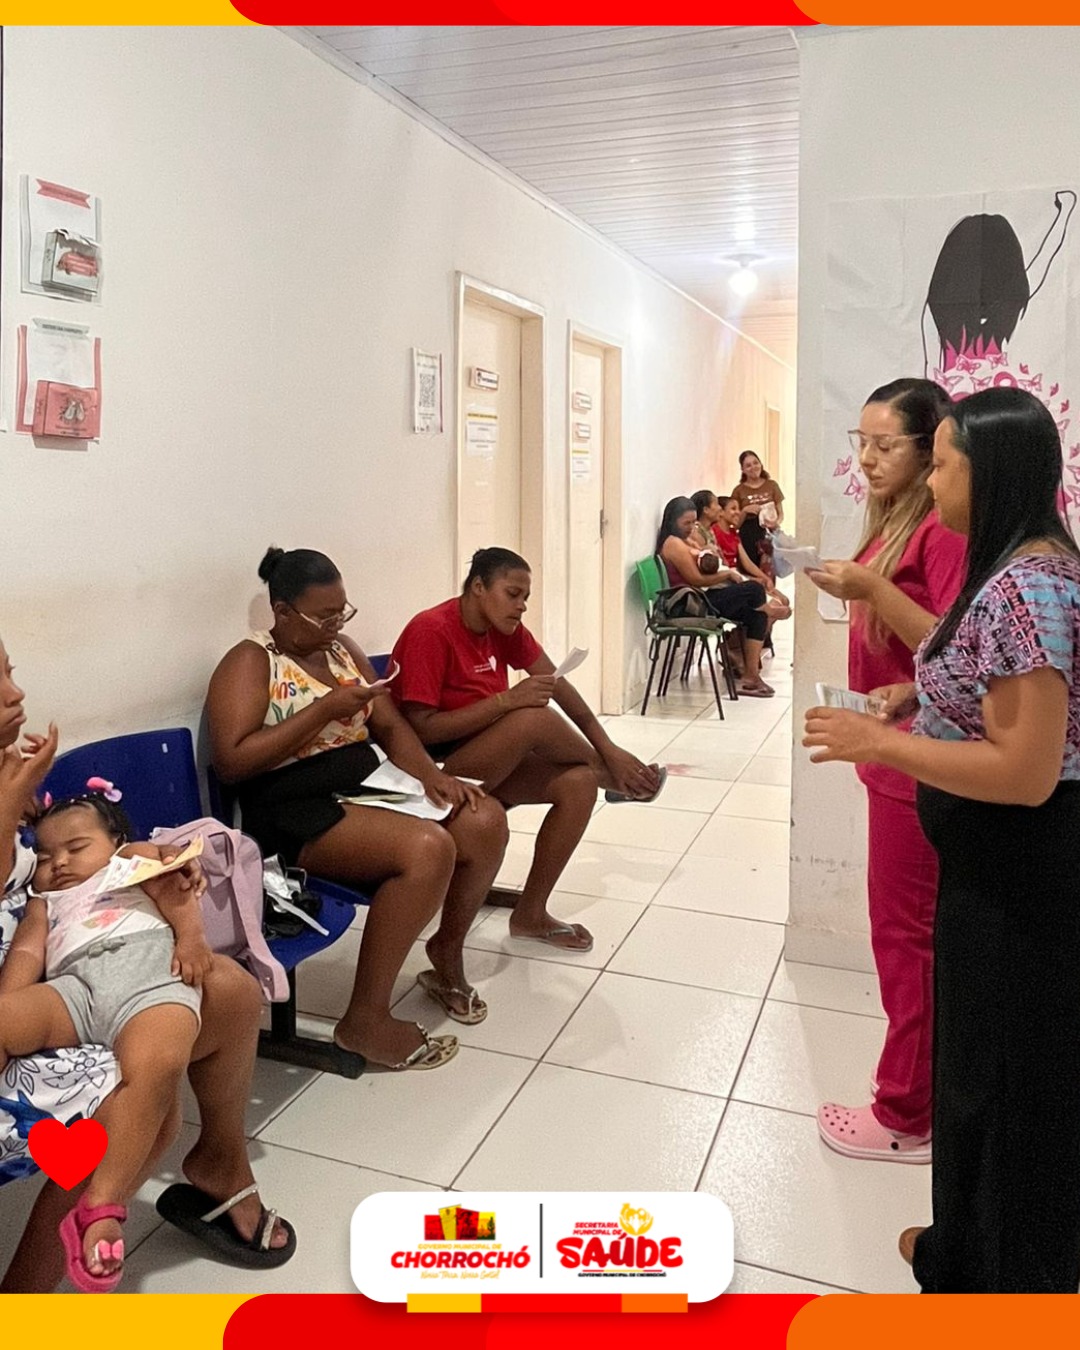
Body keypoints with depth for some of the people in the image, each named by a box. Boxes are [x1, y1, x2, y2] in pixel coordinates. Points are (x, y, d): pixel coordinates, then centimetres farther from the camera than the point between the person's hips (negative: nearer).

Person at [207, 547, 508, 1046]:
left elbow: (389, 724, 13)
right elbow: (231, 760, -18)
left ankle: (447, 951, 13)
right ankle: (365, 1020, -19)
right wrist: (324, 709, -20)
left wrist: (428, 772, -7)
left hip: (370, 784, 8)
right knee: (428, 848, -31)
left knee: (486, 820, -12)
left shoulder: (342, 649, 15)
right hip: (300, 814, -7)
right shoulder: (251, 662, -7)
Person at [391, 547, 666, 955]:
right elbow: (422, 728, -24)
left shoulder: (504, 626, 2)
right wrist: (507, 699, -30)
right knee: (535, 718, -28)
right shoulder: (430, 630, -20)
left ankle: (530, 913, -1)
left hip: (487, 763, 8)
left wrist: (610, 749, -11)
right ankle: (614, 776, 3)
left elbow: (558, 684, -2)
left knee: (579, 783, -14)